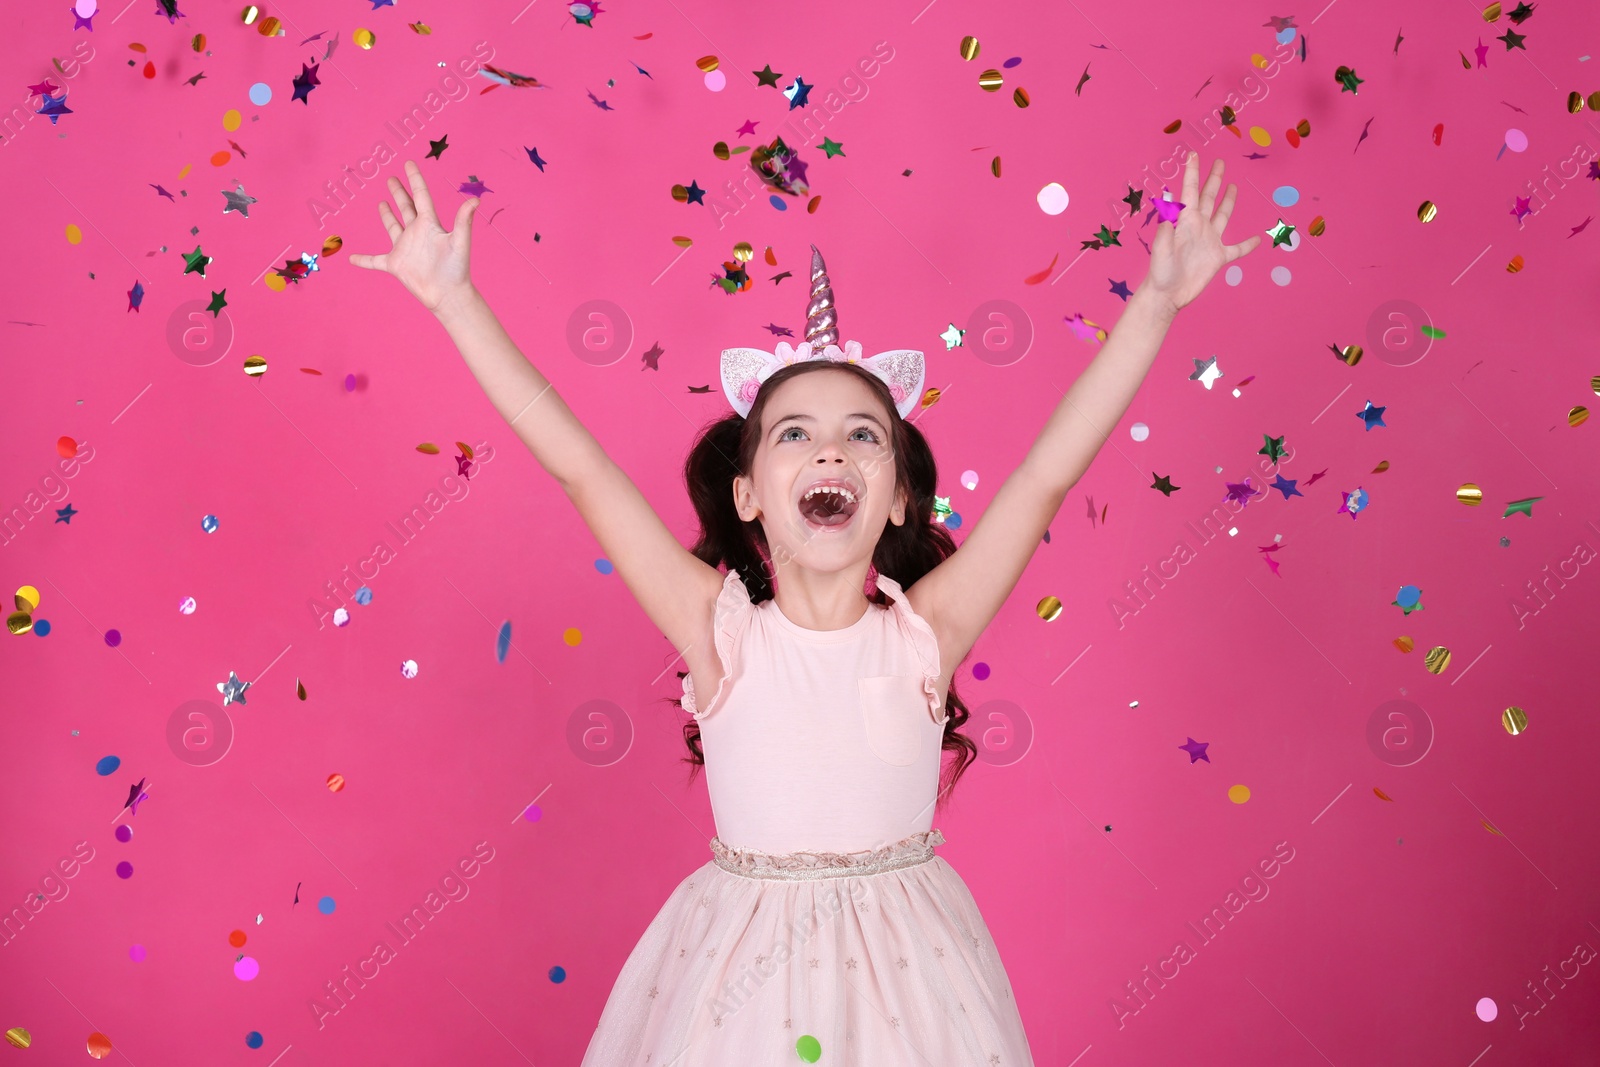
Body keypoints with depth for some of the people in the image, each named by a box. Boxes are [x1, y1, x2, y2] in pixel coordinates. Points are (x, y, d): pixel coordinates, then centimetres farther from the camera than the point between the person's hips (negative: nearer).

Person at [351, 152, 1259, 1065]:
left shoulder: (923, 632, -9)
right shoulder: (721, 630, -10)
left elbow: (1049, 473, -11)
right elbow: (579, 463, -13)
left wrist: (1157, 301, -13)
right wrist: (454, 297, -15)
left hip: (904, 958, 1)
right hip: (743, 962, 0)